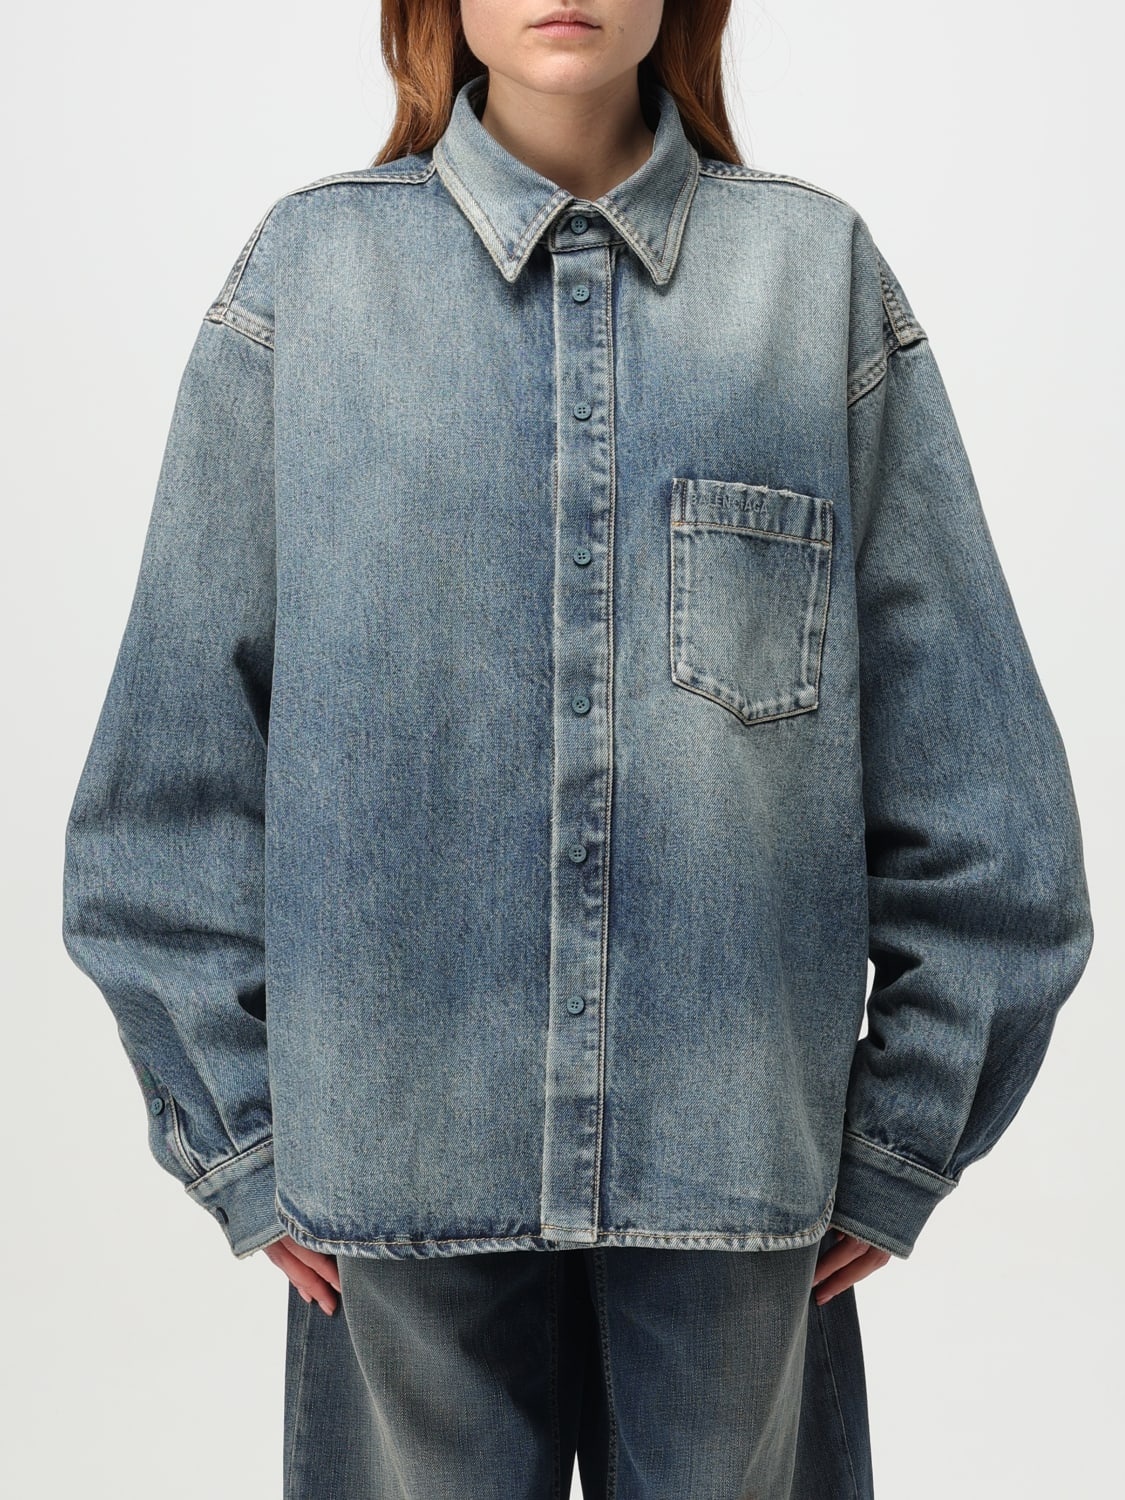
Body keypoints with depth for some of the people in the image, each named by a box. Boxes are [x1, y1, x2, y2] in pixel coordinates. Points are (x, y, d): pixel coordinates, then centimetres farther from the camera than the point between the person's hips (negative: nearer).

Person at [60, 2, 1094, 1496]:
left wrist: (905, 1143, 2)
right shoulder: (311, 268, 1)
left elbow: (973, 793, 2)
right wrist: (243, 1140, 1)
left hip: (745, 1142, 1)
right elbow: (179, 752, 2)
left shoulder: (820, 272, 1)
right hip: (401, 1139, 0)